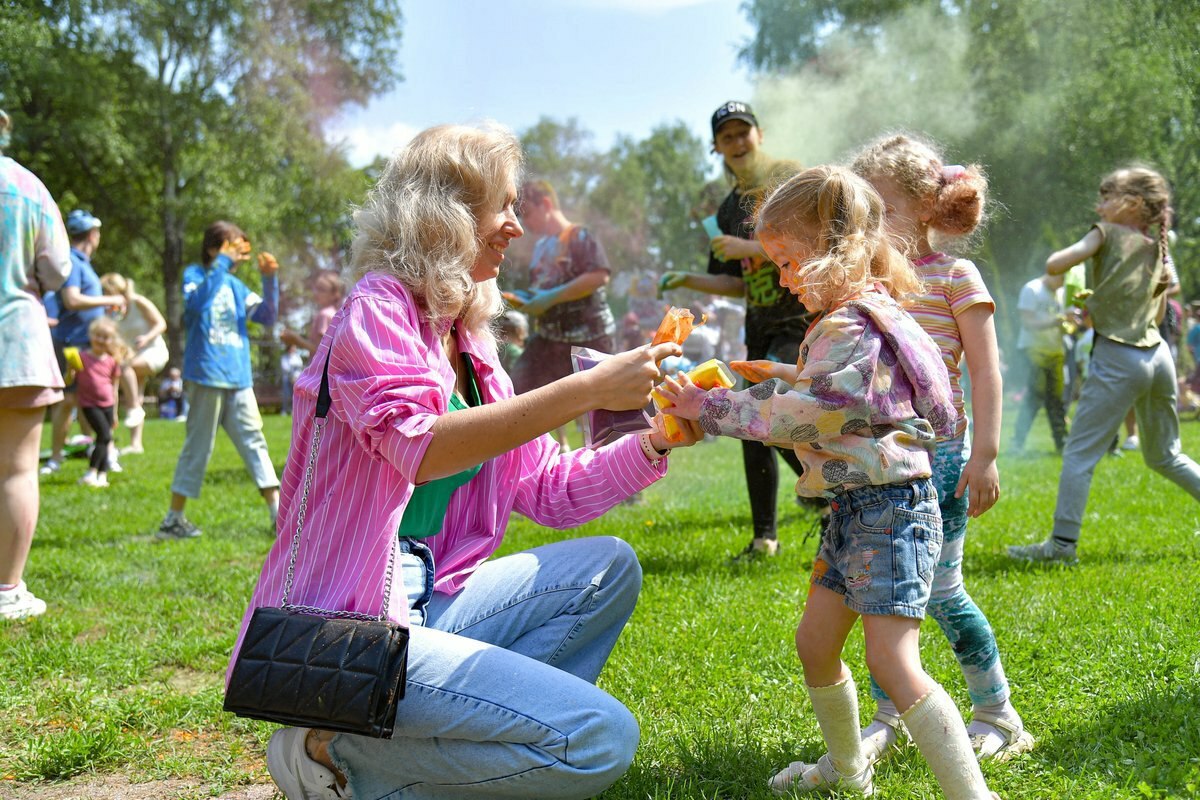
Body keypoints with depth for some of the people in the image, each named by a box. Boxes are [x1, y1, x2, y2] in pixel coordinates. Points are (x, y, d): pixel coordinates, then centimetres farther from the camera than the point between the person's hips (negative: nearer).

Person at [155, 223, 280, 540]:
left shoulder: (234, 284, 17)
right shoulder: (194, 274, 0)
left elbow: (267, 315, 9)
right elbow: (196, 302, -22)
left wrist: (269, 278, -4)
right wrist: (222, 263, -22)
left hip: (239, 378, 6)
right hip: (207, 375, -6)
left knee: (254, 441, 2)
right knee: (198, 446, -2)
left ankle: (279, 513, 2)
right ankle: (173, 519, 7)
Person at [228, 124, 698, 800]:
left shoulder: (471, 344, 14)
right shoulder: (378, 308, -9)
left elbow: (547, 491, 15)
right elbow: (421, 449, -29)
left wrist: (655, 443, 1)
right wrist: (587, 389, -29)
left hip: (426, 604, 9)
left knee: (609, 567, 7)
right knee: (601, 739, -17)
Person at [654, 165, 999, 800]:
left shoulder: (854, 330, -19)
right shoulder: (845, 321, 14)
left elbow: (801, 414, -21)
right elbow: (814, 402, 21)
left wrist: (709, 408, -16)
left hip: (890, 507, -11)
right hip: (854, 508, 11)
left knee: (893, 664, -15)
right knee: (814, 641, 18)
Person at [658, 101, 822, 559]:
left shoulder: (789, 179, -4)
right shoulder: (730, 207, 16)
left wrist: (749, 249, -16)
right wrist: (687, 281, 4)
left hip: (803, 318, -7)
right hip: (761, 325, 7)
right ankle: (764, 537, 14)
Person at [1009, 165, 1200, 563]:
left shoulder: (1107, 234, -3)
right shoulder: (1158, 251, 15)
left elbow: (1054, 265, -11)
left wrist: (1066, 252, 10)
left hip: (1118, 359, -7)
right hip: (1159, 355, 7)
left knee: (1079, 454, -3)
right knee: (1165, 456, 20)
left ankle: (1062, 542, -4)